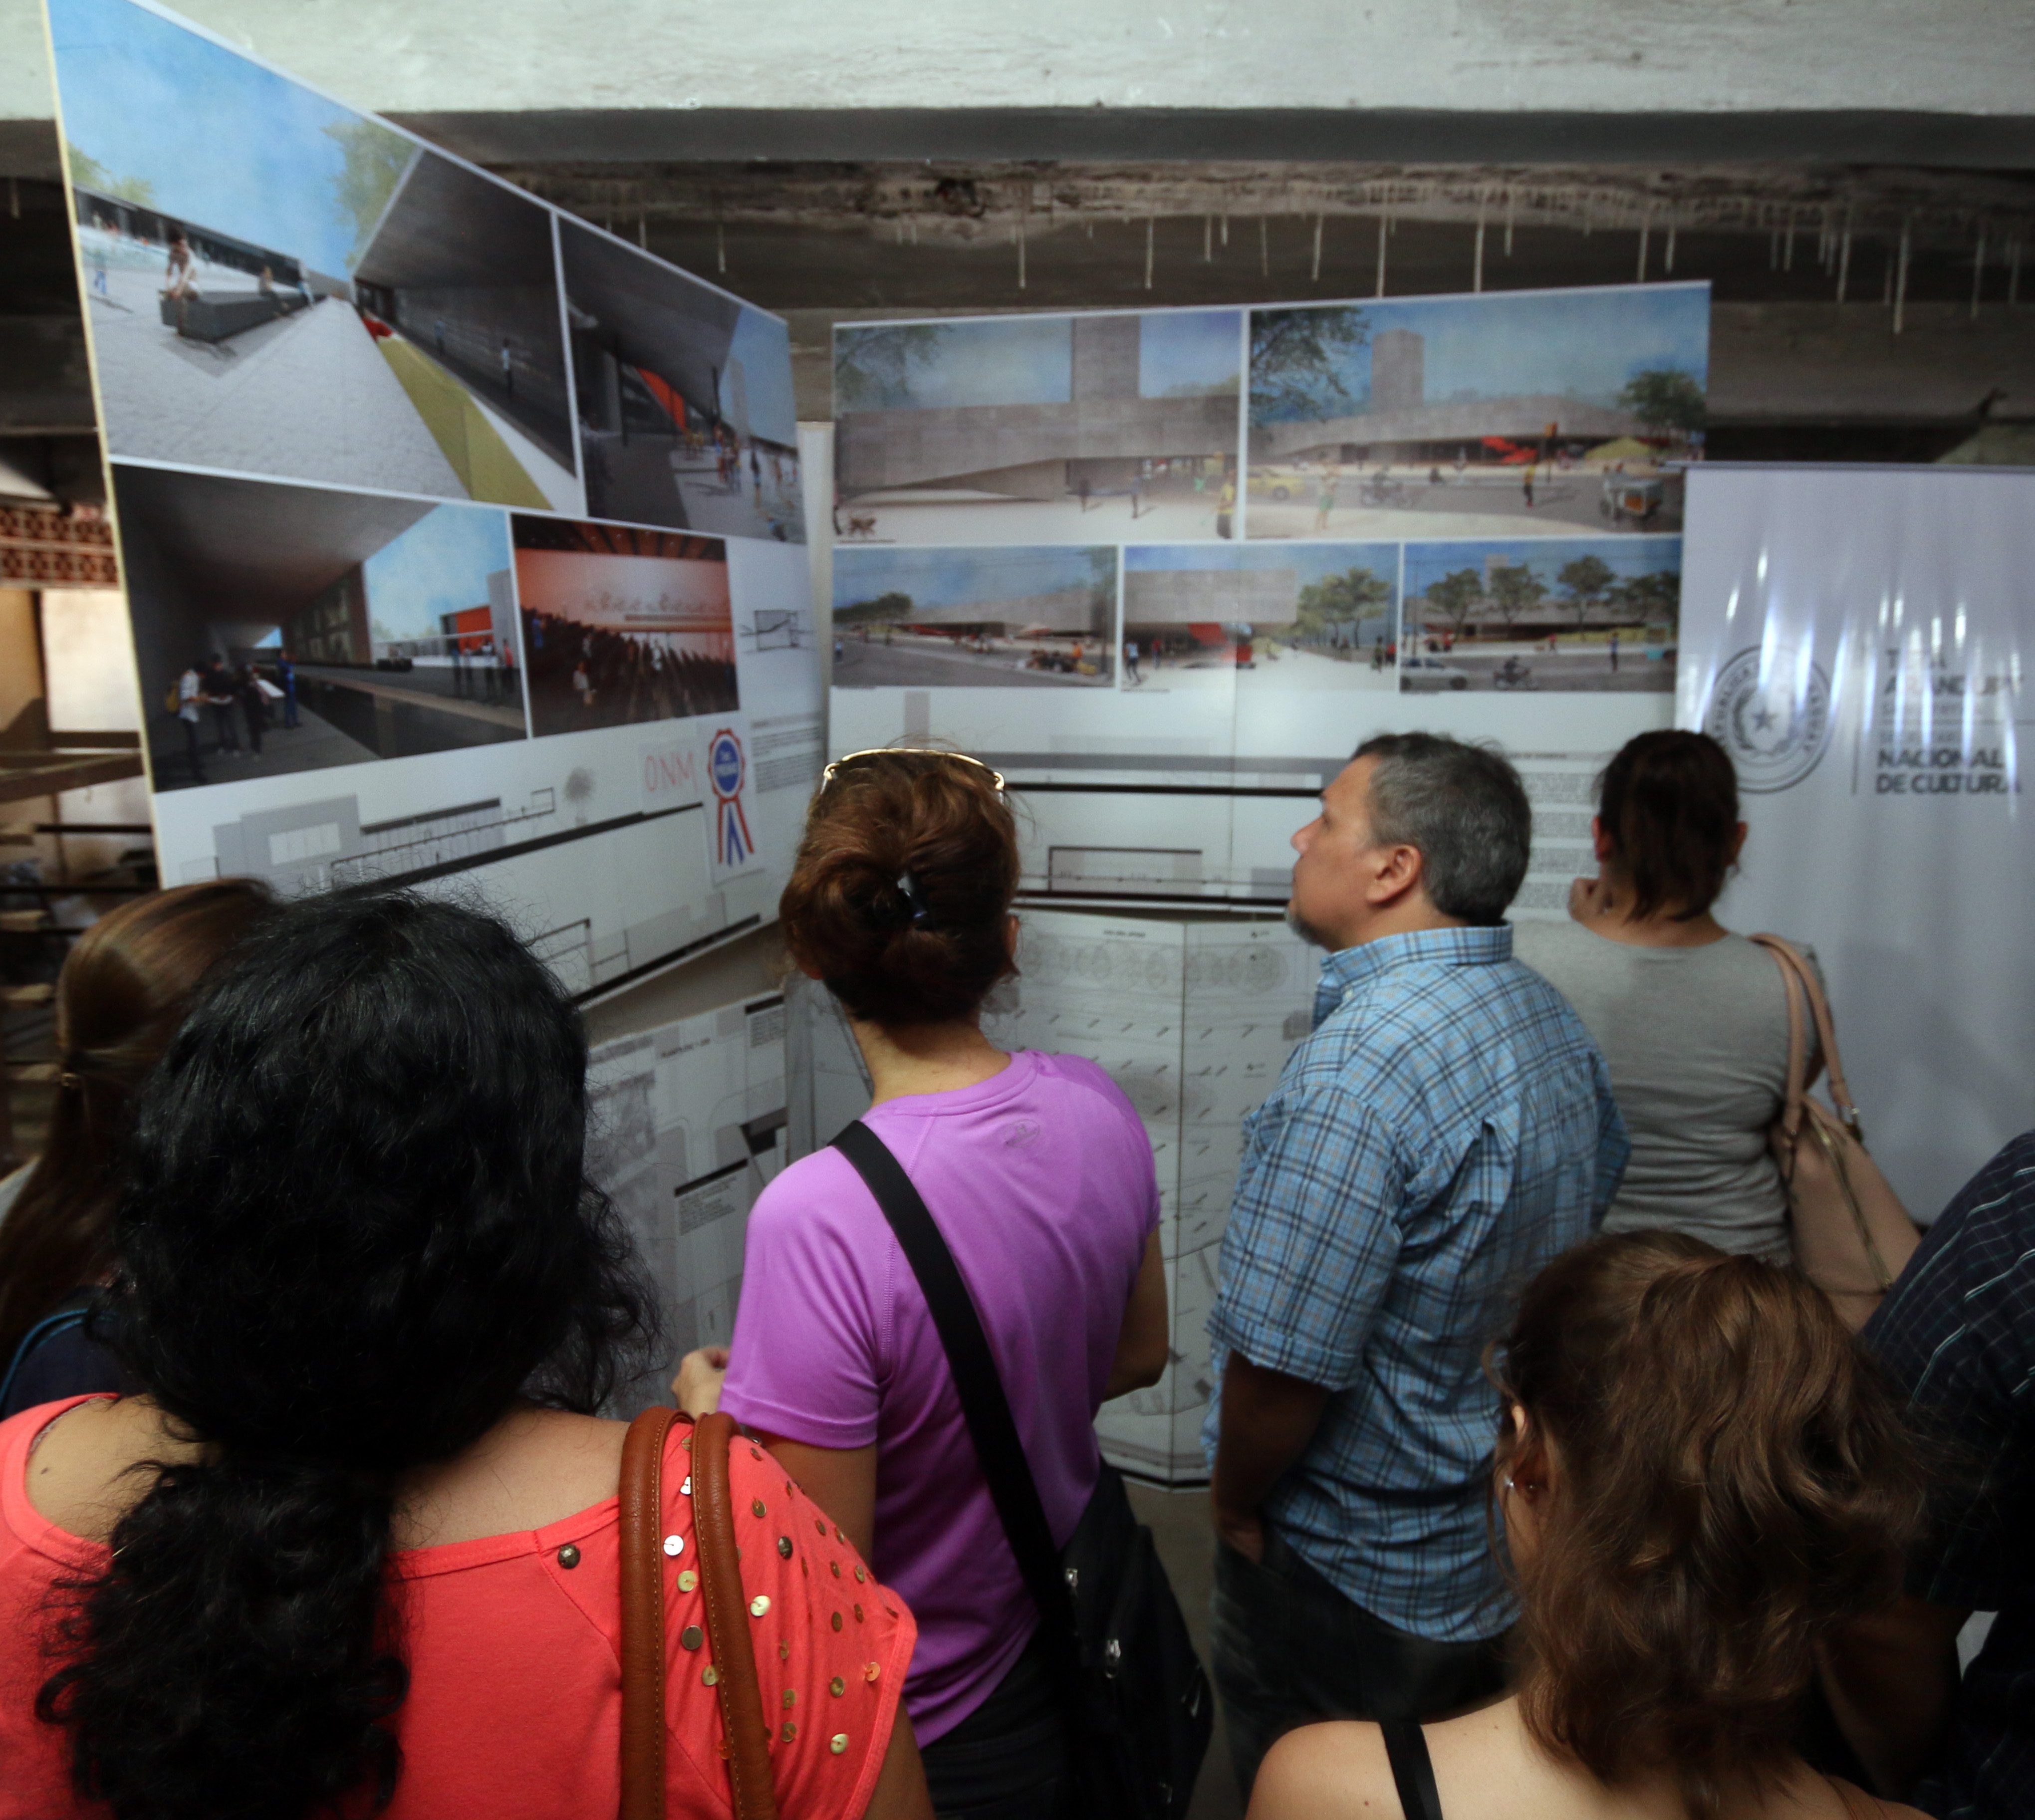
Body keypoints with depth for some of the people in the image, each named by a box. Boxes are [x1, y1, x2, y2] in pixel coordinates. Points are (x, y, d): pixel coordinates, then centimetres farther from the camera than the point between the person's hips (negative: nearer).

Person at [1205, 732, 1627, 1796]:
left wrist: (1234, 1506, -10)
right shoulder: (1550, 1018, -3)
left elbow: (1284, 1362, -31)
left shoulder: (1357, 1068, -33)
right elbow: (1596, 1196, 13)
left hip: (1358, 1582, -8)